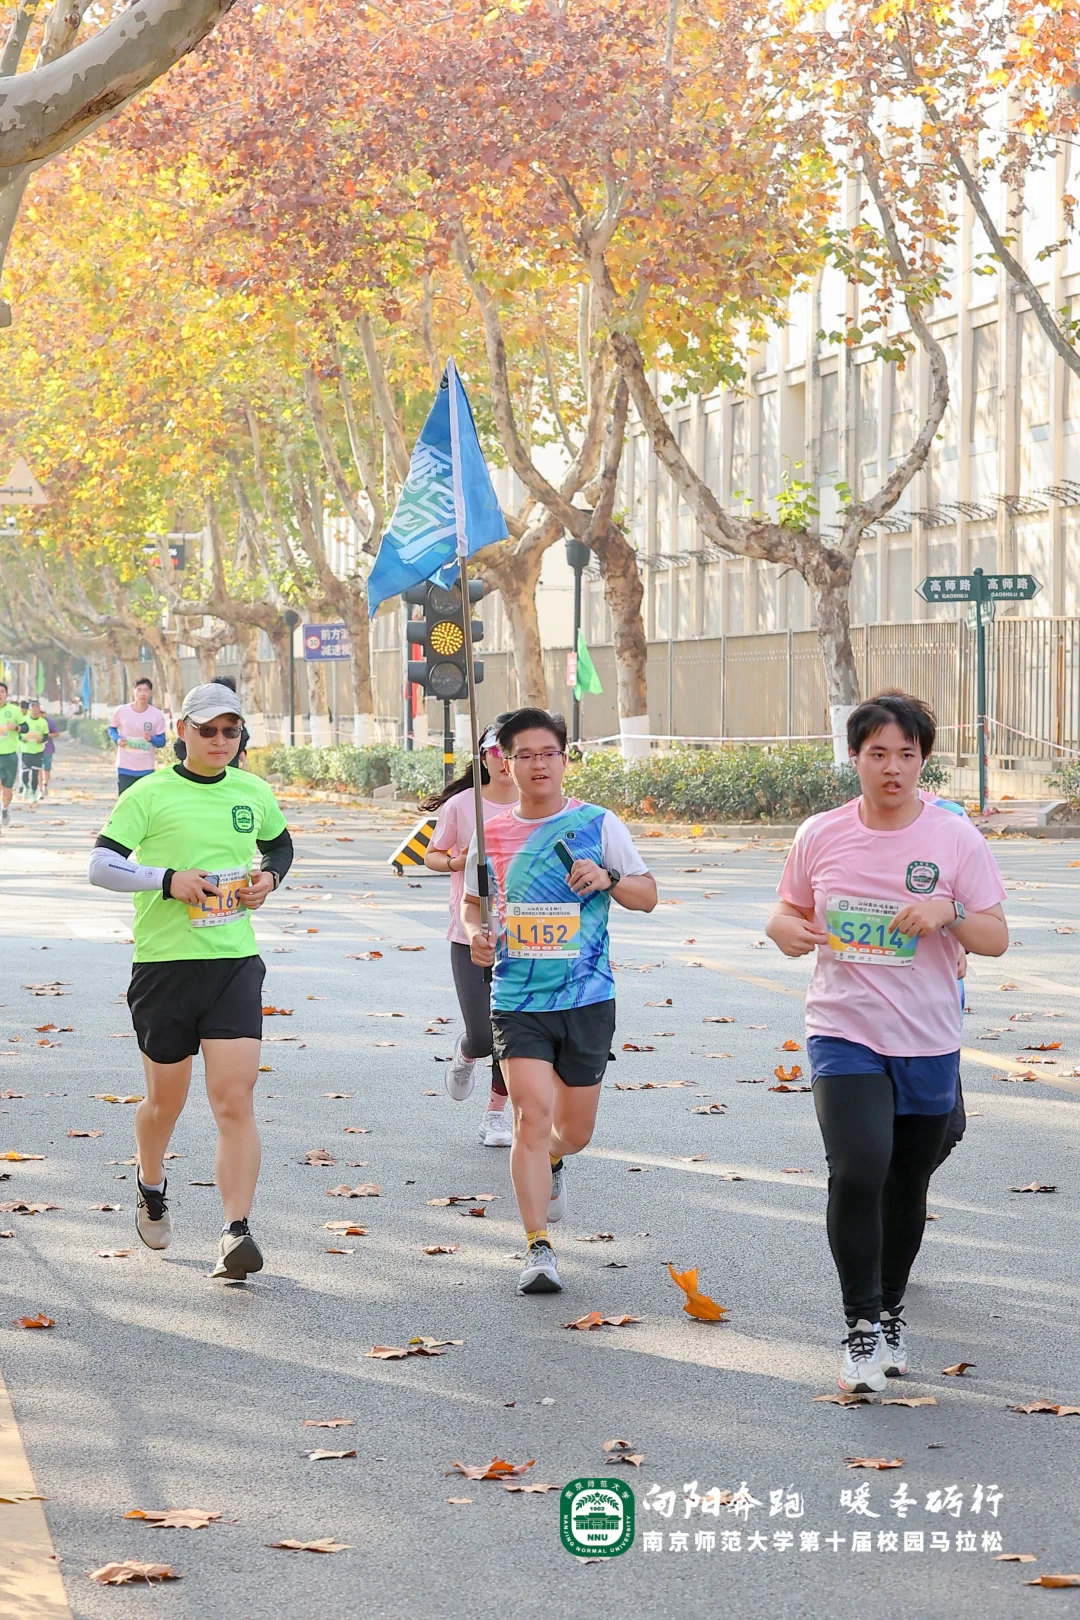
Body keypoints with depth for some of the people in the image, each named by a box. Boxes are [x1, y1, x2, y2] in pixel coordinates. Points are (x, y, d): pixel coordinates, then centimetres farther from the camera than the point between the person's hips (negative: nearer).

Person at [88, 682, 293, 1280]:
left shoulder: (254, 794, 9)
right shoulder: (149, 795, -4)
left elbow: (280, 844, 28)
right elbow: (101, 865, -10)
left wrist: (269, 877, 6)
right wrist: (169, 880, -22)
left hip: (236, 962, 2)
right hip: (164, 962, -2)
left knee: (235, 1098, -10)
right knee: (166, 1099, 12)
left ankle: (236, 1232, -12)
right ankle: (151, 1185, 43)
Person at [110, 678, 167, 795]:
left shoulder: (157, 715, -7)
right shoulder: (121, 711, -6)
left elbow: (162, 742, -2)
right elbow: (112, 729, 10)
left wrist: (151, 738, -23)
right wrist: (117, 739, -11)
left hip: (147, 769, 0)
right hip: (125, 768, 0)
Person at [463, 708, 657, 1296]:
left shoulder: (598, 824, -1)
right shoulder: (492, 833, 4)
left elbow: (647, 895, 4)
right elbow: (473, 899, 19)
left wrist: (607, 878, -16)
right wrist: (475, 933, -3)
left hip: (586, 1001, 0)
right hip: (517, 1000, 0)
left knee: (575, 1130, 11)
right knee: (532, 1115, -16)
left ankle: (550, 1163, 49)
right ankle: (539, 1249, -11)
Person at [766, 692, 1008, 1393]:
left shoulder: (956, 838, -4)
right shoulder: (821, 835, 0)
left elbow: (996, 939, -3)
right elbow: (789, 913, 14)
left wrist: (948, 914, -23)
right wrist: (789, 930, -10)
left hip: (929, 1044, 1)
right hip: (844, 1036, -1)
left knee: (908, 1185, 13)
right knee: (857, 1171, -19)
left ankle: (890, 1312, 34)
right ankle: (863, 1328, -7)